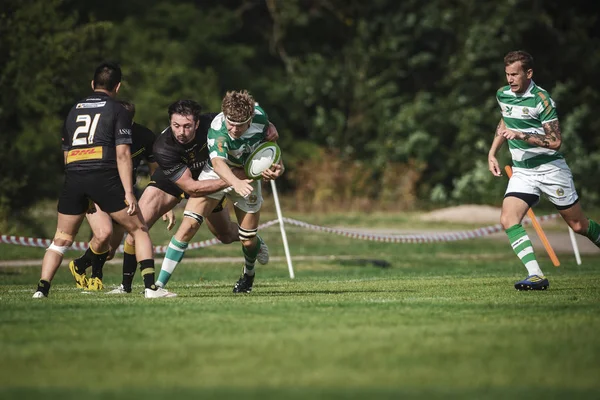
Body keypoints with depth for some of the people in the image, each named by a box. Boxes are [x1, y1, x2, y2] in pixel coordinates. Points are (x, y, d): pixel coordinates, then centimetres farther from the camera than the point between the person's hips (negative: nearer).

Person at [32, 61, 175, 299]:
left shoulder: (74, 110, 21)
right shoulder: (117, 111, 6)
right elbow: (122, 154, -3)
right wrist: (128, 192, -6)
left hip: (73, 177, 4)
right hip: (104, 176, -4)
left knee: (61, 240, 15)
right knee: (139, 230, 7)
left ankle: (42, 287, 1)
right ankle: (150, 286, -2)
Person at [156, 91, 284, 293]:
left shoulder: (259, 116, -21)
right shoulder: (217, 130, -35)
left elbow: (270, 138, 3)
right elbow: (218, 162, -51)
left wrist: (277, 166, -12)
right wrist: (236, 183, -70)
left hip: (247, 179, 3)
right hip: (215, 176, -3)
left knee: (248, 240, 4)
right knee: (189, 225, -19)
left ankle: (248, 274, 41)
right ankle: (159, 283, -14)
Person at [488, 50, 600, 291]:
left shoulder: (541, 100, -16)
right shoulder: (502, 95, 4)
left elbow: (555, 141, -20)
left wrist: (522, 136, -27)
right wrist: (492, 153, 19)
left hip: (550, 169, -5)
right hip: (522, 171, 5)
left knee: (578, 225, 4)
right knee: (508, 220, -18)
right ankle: (536, 277, -23)